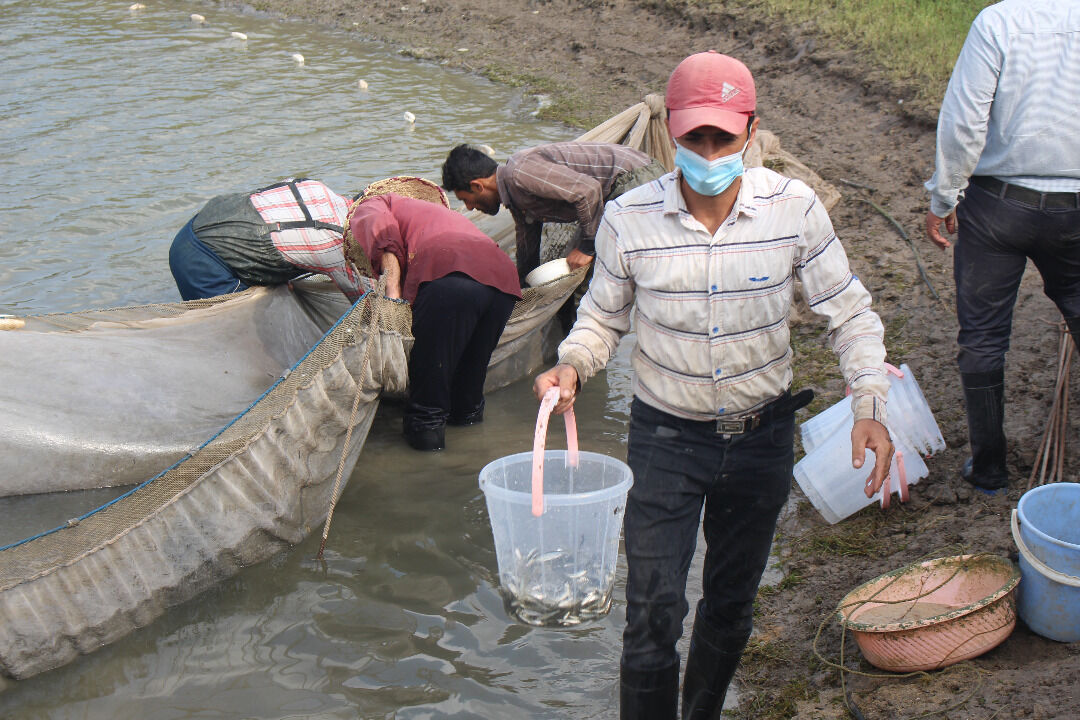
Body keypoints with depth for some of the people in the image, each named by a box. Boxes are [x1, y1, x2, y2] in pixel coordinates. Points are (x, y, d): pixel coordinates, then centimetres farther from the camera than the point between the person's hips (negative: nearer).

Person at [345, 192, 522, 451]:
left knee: (429, 358, 8)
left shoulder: (366, 209, 25)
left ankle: (426, 422, 16)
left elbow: (384, 235, 0)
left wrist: (393, 293, -7)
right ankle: (468, 410, 43)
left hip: (449, 274, -8)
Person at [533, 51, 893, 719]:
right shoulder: (629, 219, -15)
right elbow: (603, 318, 1)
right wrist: (572, 365, -20)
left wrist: (870, 404, -19)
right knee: (654, 614, -5)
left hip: (763, 437, 2)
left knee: (732, 603, 20)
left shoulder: (795, 208, -15)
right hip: (666, 439, -2)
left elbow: (849, 312, -5)